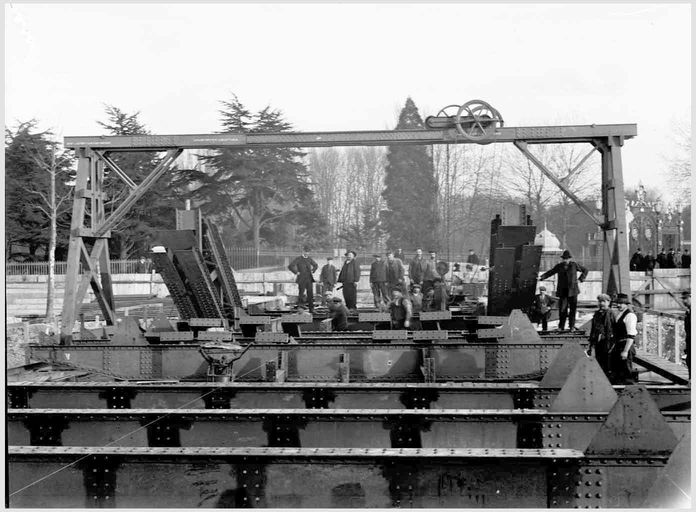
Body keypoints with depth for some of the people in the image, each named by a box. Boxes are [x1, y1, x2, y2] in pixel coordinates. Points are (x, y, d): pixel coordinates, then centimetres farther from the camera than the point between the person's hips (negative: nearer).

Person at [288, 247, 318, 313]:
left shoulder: (309, 259, 10)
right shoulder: (298, 259, -4)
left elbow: (316, 265, 28)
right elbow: (290, 266, -12)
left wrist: (312, 271, 13)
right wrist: (296, 272, -12)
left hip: (309, 279, 4)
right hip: (301, 280, -4)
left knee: (310, 294, 0)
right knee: (301, 294, 0)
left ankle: (311, 309, 3)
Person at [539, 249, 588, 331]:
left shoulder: (575, 265, 3)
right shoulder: (559, 266, 8)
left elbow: (585, 270, 15)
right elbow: (550, 272, 15)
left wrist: (580, 279, 4)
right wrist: (542, 277, 1)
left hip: (572, 291, -1)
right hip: (562, 291, 1)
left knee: (573, 308, 0)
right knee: (562, 309, 1)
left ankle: (572, 326, 9)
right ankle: (561, 327, 8)